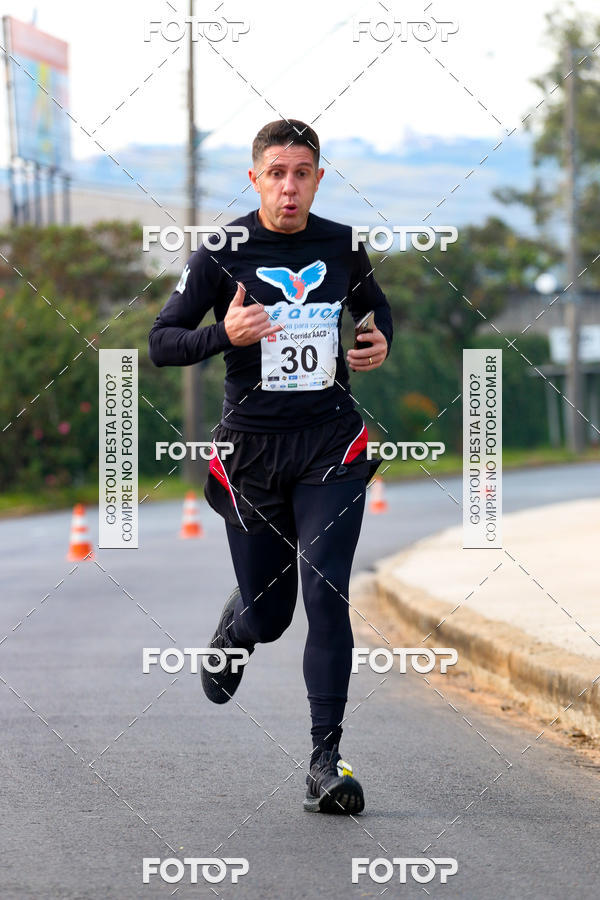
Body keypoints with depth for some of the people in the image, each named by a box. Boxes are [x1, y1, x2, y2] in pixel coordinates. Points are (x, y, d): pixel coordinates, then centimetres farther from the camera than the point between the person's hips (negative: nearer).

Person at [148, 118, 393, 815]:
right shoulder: (222, 252, -5)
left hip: (329, 443, 1)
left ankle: (326, 763, -10)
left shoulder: (343, 246, 4)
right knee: (266, 612, 8)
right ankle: (232, 634, 47)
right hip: (252, 445, -1)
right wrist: (224, 335, -23)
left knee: (326, 596, -13)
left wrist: (380, 344, 1)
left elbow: (376, 308, 24)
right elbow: (161, 343, -4)